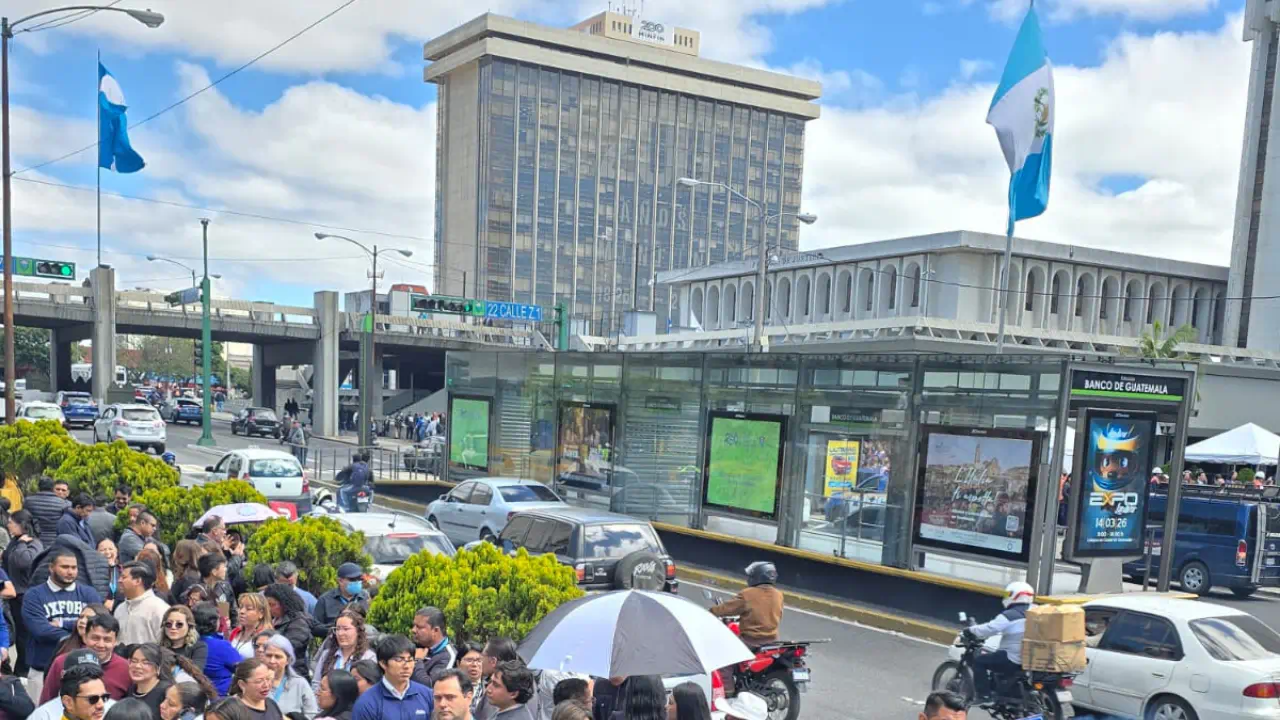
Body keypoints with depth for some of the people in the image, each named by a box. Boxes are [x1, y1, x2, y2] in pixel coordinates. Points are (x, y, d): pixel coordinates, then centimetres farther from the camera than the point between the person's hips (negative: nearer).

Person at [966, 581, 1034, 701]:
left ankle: (984, 695, -3)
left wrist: (970, 630, -5)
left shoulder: (1009, 615, -17)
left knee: (979, 661, 1)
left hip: (1013, 660, -9)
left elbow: (989, 629, -21)